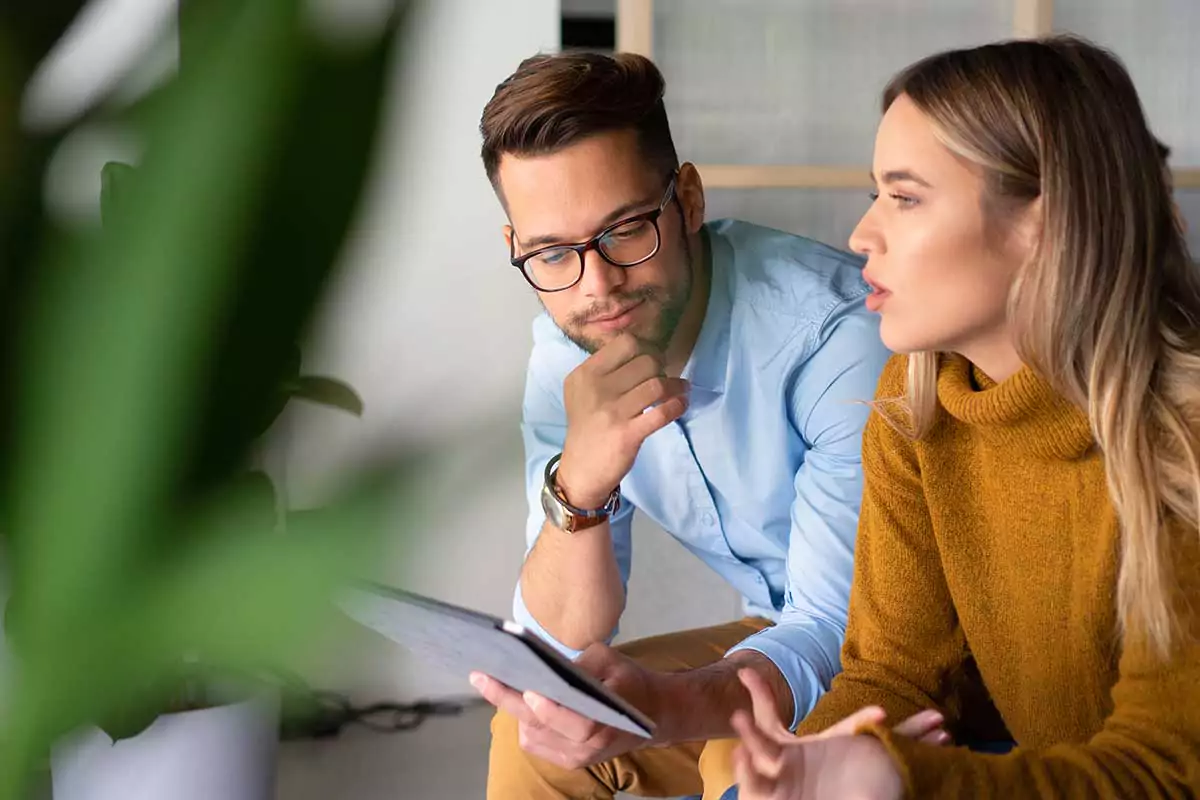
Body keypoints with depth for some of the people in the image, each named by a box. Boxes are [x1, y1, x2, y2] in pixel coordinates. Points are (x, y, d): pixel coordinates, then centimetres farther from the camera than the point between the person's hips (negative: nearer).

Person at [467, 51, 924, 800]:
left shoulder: (840, 329, -30)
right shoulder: (569, 352, -9)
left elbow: (842, 631, -29)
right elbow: (560, 646, -13)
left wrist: (657, 705, -48)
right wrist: (578, 487, -34)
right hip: (793, 642, 5)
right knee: (534, 736, -8)